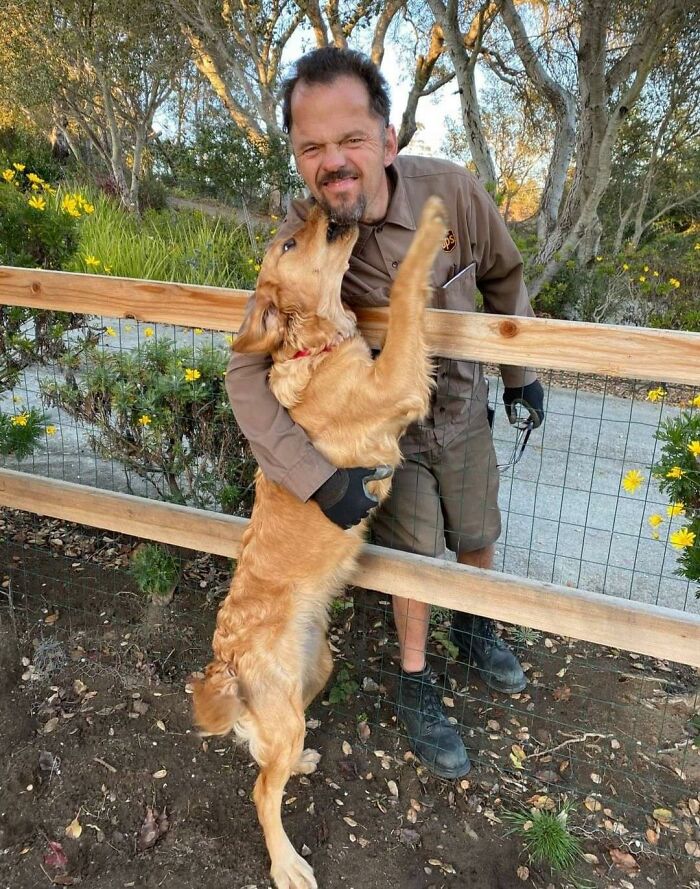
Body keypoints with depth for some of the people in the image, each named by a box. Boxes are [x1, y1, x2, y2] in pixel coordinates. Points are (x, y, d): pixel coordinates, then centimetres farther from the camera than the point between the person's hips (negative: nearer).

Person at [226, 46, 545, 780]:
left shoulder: (451, 190, -24)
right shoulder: (298, 244, -27)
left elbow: (503, 277, -4)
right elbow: (247, 372, -29)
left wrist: (521, 371, 5)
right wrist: (319, 479, -37)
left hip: (463, 411, 3)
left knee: (478, 537, 20)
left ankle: (473, 627, 53)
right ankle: (414, 686, 36)